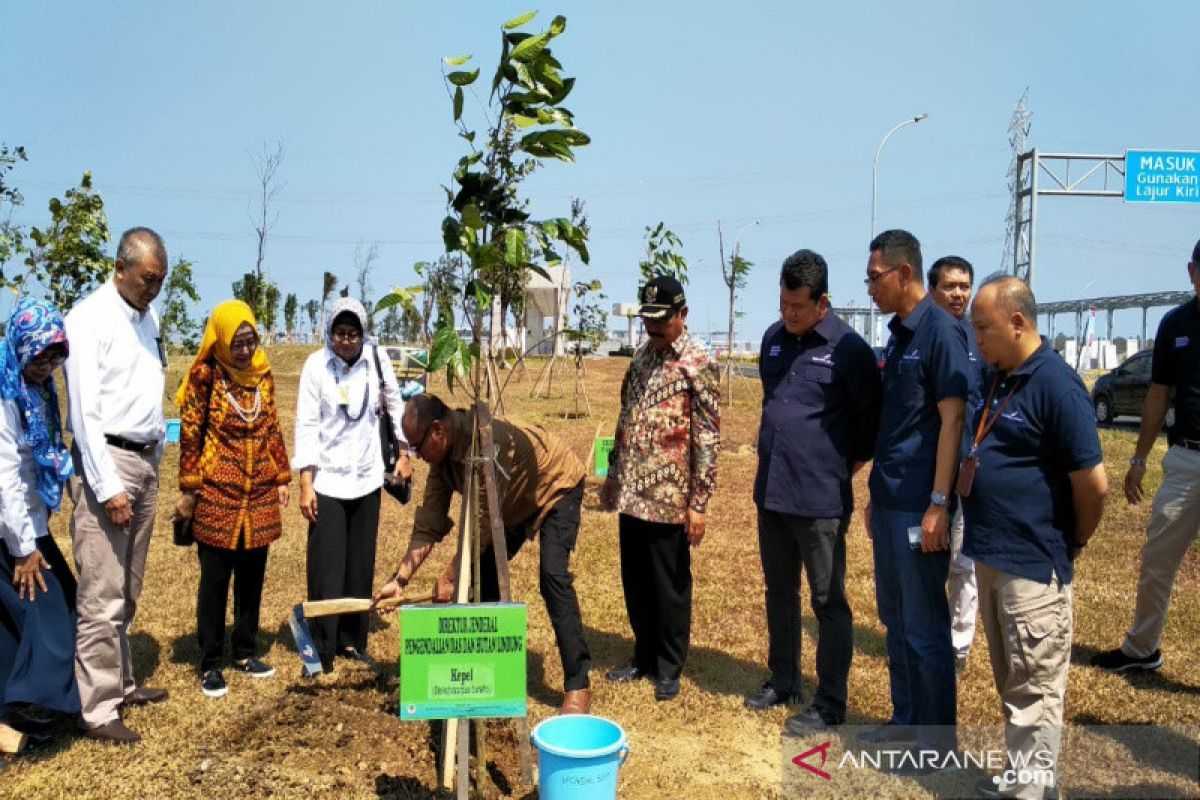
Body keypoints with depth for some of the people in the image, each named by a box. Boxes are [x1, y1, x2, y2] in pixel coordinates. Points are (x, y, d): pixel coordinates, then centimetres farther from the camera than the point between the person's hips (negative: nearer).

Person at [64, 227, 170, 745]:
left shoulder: (147, 317, 12)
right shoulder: (90, 319, -10)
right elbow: (84, 410, -14)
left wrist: (158, 449, 9)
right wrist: (108, 488, -17)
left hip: (147, 459, 7)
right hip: (106, 460, -7)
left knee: (128, 592, 15)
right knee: (102, 597, -4)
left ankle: (121, 684, 26)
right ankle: (98, 711, 5)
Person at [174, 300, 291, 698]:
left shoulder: (263, 374, 6)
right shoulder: (205, 375, -7)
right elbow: (189, 434, -6)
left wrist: (282, 478, 11)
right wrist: (189, 488, -9)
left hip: (259, 493, 4)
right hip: (217, 493, -4)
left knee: (252, 576, 12)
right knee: (215, 579, 4)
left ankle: (246, 652, 26)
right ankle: (210, 664, 15)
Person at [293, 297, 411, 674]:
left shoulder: (377, 358, -4)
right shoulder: (317, 365, -10)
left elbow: (395, 405, 9)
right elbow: (307, 425, -9)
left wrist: (404, 453, 9)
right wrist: (305, 483, -12)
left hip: (367, 477, 3)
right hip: (327, 480, -3)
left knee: (360, 566, 11)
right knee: (326, 570, -2)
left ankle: (352, 640, 24)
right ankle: (322, 650, 9)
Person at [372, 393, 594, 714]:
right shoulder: (443, 454, -11)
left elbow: (481, 524, -35)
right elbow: (428, 524, -8)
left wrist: (449, 577, -27)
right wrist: (399, 579, -12)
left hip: (557, 486, -8)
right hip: (516, 501, 9)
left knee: (553, 575, -22)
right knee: (483, 573, 4)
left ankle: (578, 685, -16)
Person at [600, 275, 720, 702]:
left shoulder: (697, 362, -10)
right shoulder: (643, 355, 11)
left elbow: (708, 436, -13)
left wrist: (699, 502, -16)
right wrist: (613, 475, 17)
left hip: (669, 498, -7)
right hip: (631, 494, 7)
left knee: (670, 586, 6)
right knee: (636, 582, 15)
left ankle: (669, 668, 22)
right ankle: (644, 656, 31)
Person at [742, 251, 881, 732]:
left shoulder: (848, 348, -12)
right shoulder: (773, 338, 7)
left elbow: (872, 416, -2)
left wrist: (852, 460, 1)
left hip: (821, 497, -6)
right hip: (770, 492, 6)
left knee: (828, 602, 5)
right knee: (779, 593, 18)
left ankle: (830, 705, 17)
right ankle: (782, 682, 34)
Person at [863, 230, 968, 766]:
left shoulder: (940, 332, -13)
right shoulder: (898, 334, 12)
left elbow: (952, 421, -17)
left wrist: (938, 505, -20)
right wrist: (876, 495, 17)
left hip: (918, 506, -9)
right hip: (889, 502, 9)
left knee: (925, 627, 2)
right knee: (895, 621, 17)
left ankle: (937, 738, 16)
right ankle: (906, 720, 30)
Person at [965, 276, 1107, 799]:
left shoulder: (1056, 385, -18)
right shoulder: (996, 379, 9)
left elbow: (1093, 481, -19)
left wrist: (1072, 542, -3)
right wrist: (987, 540, 16)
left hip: (1033, 564, -9)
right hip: (989, 556, 9)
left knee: (1034, 685, 5)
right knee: (1010, 679, 20)